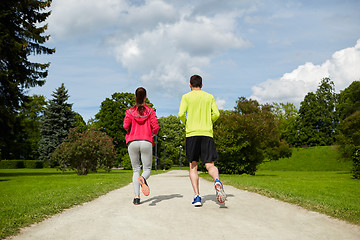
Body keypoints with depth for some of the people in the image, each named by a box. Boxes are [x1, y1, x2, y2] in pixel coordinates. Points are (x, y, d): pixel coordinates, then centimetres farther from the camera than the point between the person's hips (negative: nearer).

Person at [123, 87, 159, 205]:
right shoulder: (150, 111, 5)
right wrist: (153, 133, 19)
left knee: (136, 170, 9)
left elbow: (126, 125, -5)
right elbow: (155, 127, -2)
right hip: (146, 142, -1)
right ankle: (143, 179, -31)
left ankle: (136, 197, -3)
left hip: (132, 142, 1)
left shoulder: (130, 111, 6)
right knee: (147, 169, 7)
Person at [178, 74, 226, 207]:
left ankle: (197, 196, -5)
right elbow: (216, 114, 3)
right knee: (210, 165, -1)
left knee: (193, 166, 5)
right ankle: (217, 181, -34)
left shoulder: (186, 97, 7)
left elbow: (181, 114, -5)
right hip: (207, 133, 1)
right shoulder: (209, 97, 13)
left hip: (191, 133, -1)